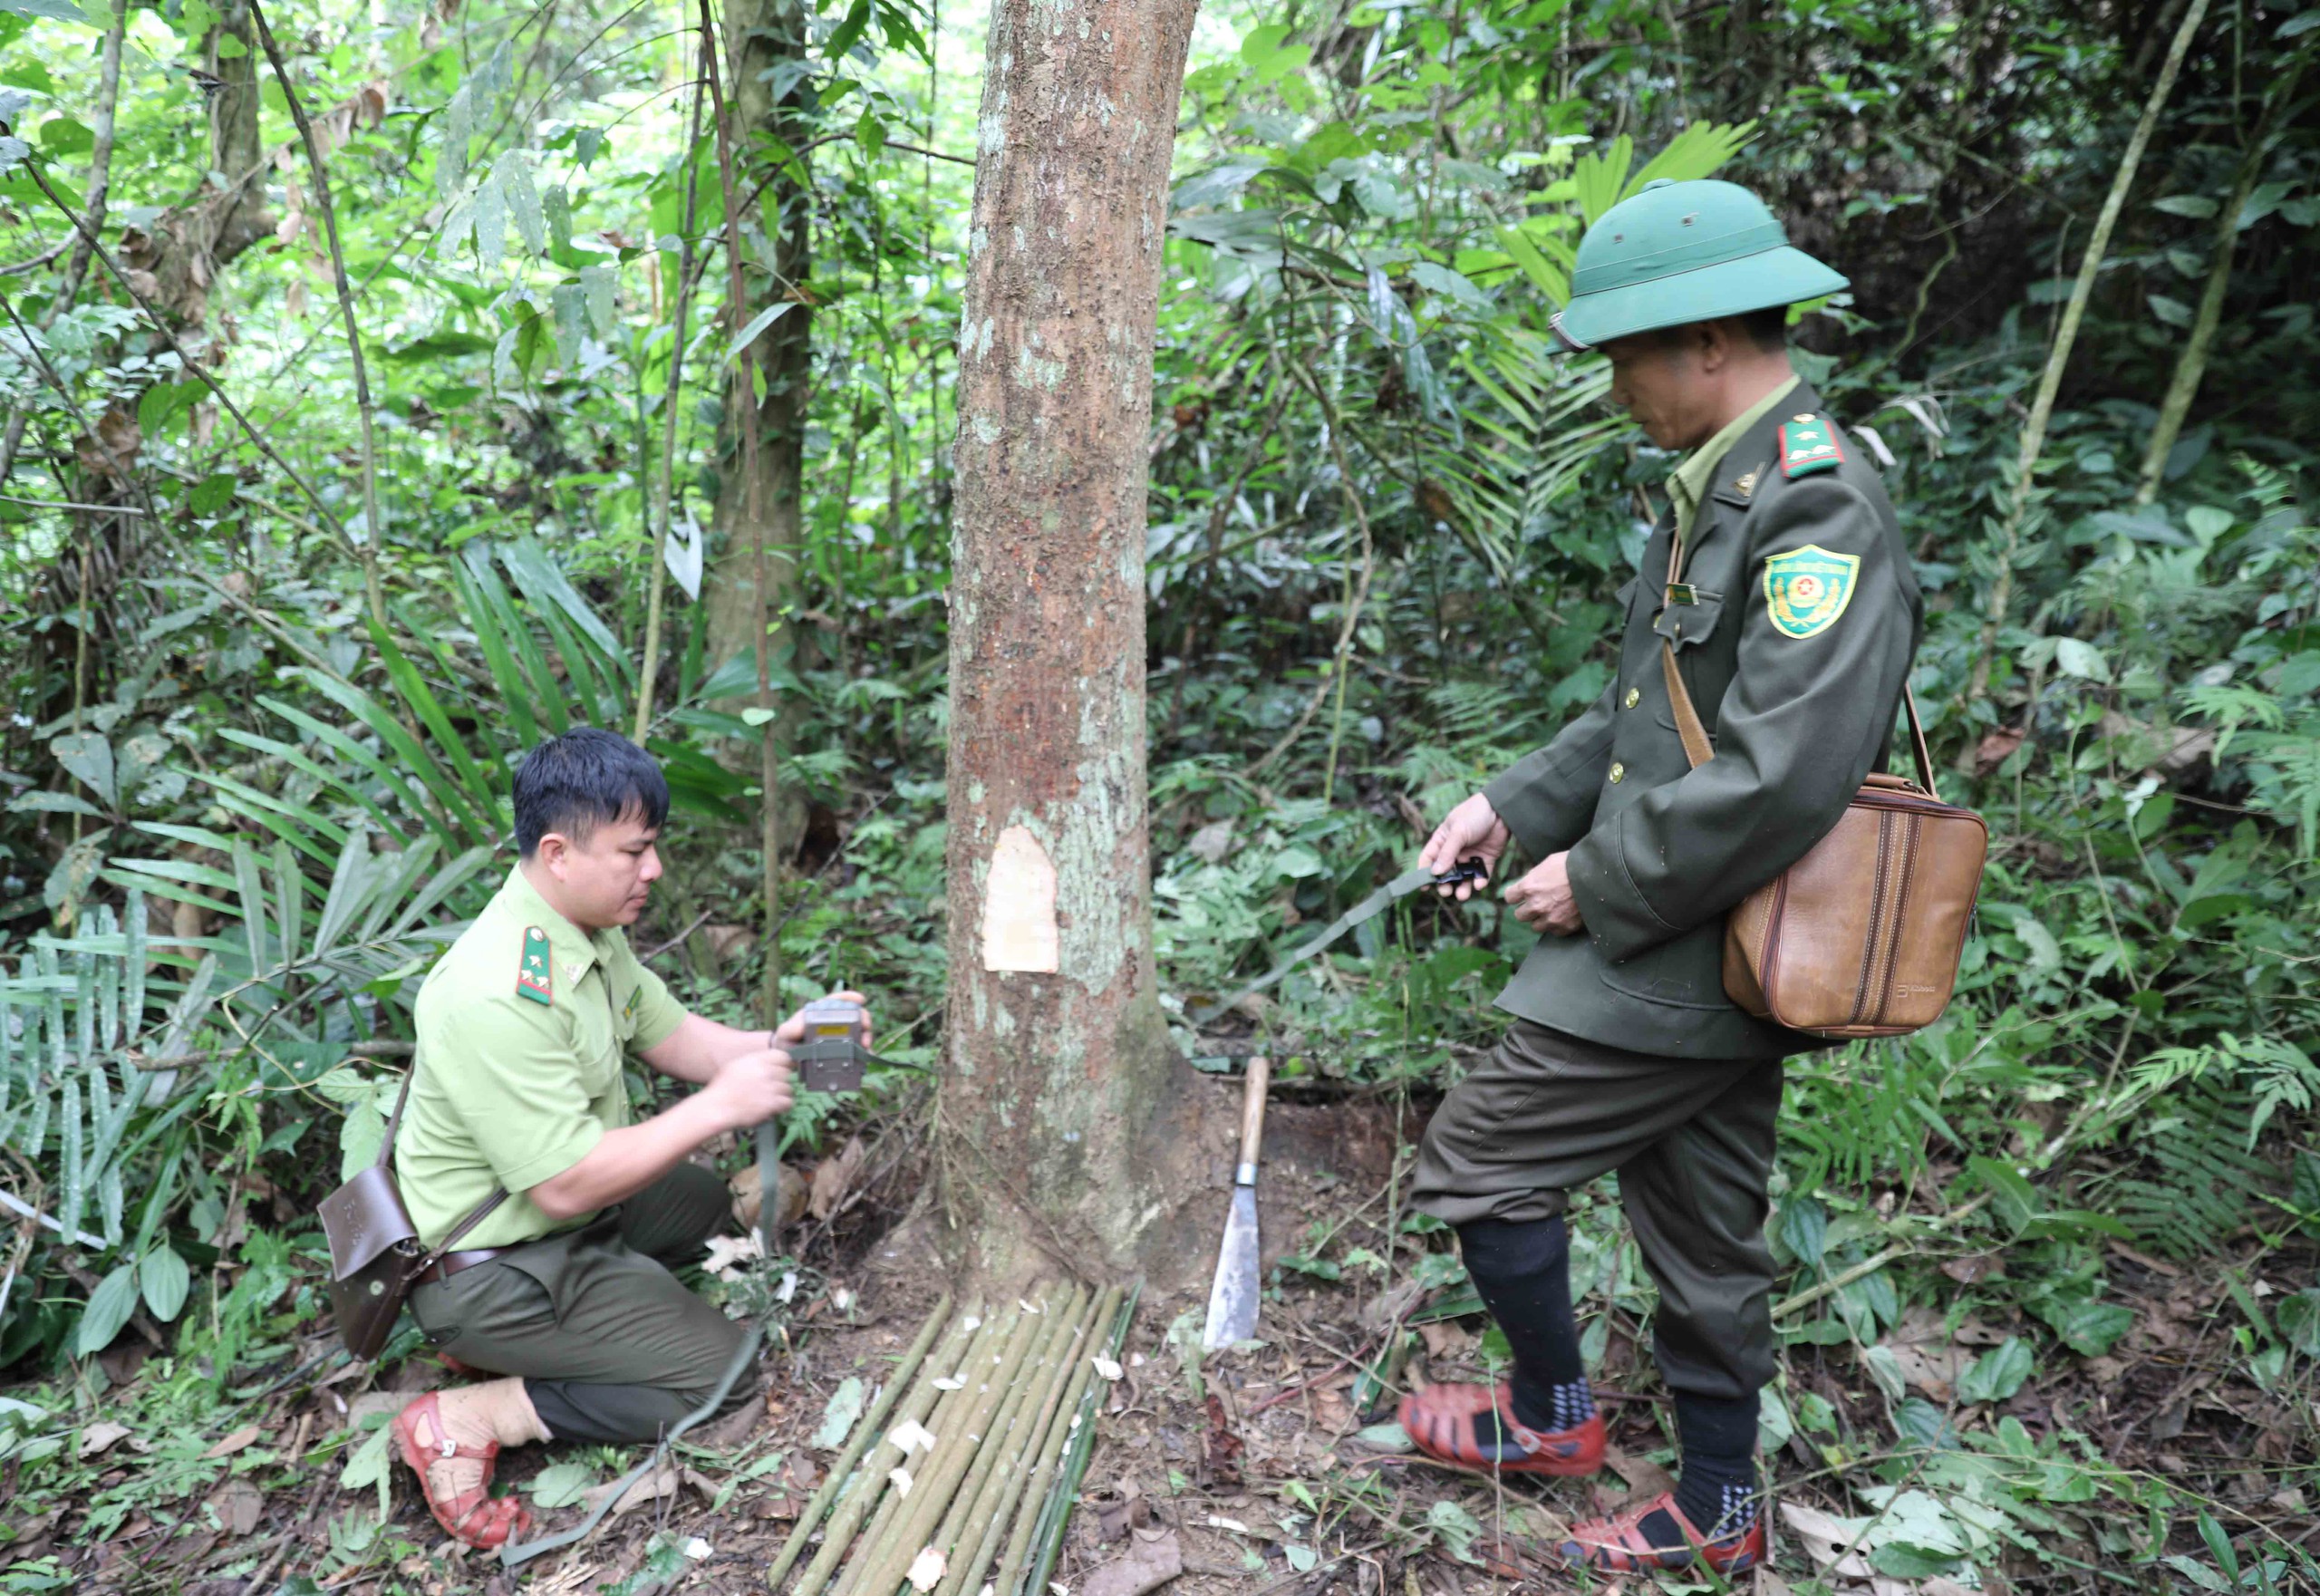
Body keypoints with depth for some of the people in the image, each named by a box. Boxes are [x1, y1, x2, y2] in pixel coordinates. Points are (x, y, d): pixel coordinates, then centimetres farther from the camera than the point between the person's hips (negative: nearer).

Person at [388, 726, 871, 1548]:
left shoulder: (589, 928, -2)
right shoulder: (500, 994, -33)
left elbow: (672, 1036, 8)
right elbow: (566, 1186, -31)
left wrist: (776, 1042, -10)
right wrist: (716, 1108, -27)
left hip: (557, 1213, 9)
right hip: (489, 1272, -9)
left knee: (701, 1200, 26)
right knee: (717, 1364, -7)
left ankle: (494, 1343, 16)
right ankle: (466, 1419, -6)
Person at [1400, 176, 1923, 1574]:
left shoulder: (1818, 508, -20)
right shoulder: (1721, 487, 12)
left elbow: (1780, 775, -29)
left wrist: (1598, 884, -18)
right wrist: (1516, 804, 9)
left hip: (1693, 962, -9)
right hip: (1699, 953, 9)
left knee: (1480, 1157, 1)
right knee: (1704, 1234, 19)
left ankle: (1553, 1411, 25)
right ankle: (1719, 1512, 36)